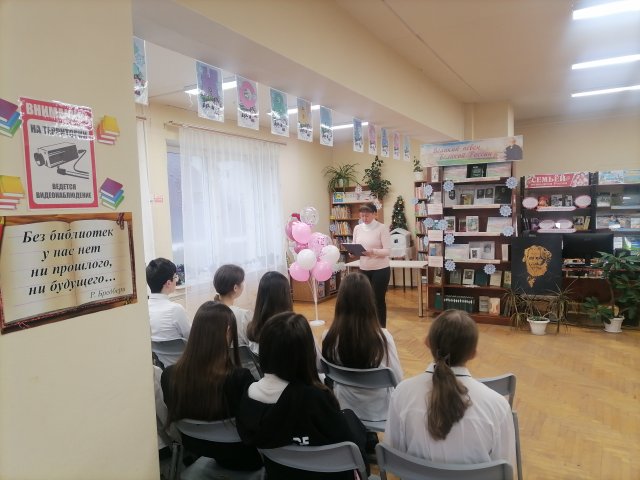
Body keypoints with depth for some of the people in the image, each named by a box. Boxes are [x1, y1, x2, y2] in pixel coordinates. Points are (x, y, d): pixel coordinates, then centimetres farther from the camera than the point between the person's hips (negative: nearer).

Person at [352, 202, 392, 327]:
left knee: (378, 300, 3)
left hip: (380, 270, -4)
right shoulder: (357, 228, 5)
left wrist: (372, 252, -31)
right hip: (363, 269, 5)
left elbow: (387, 250, -15)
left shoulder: (382, 228, -10)